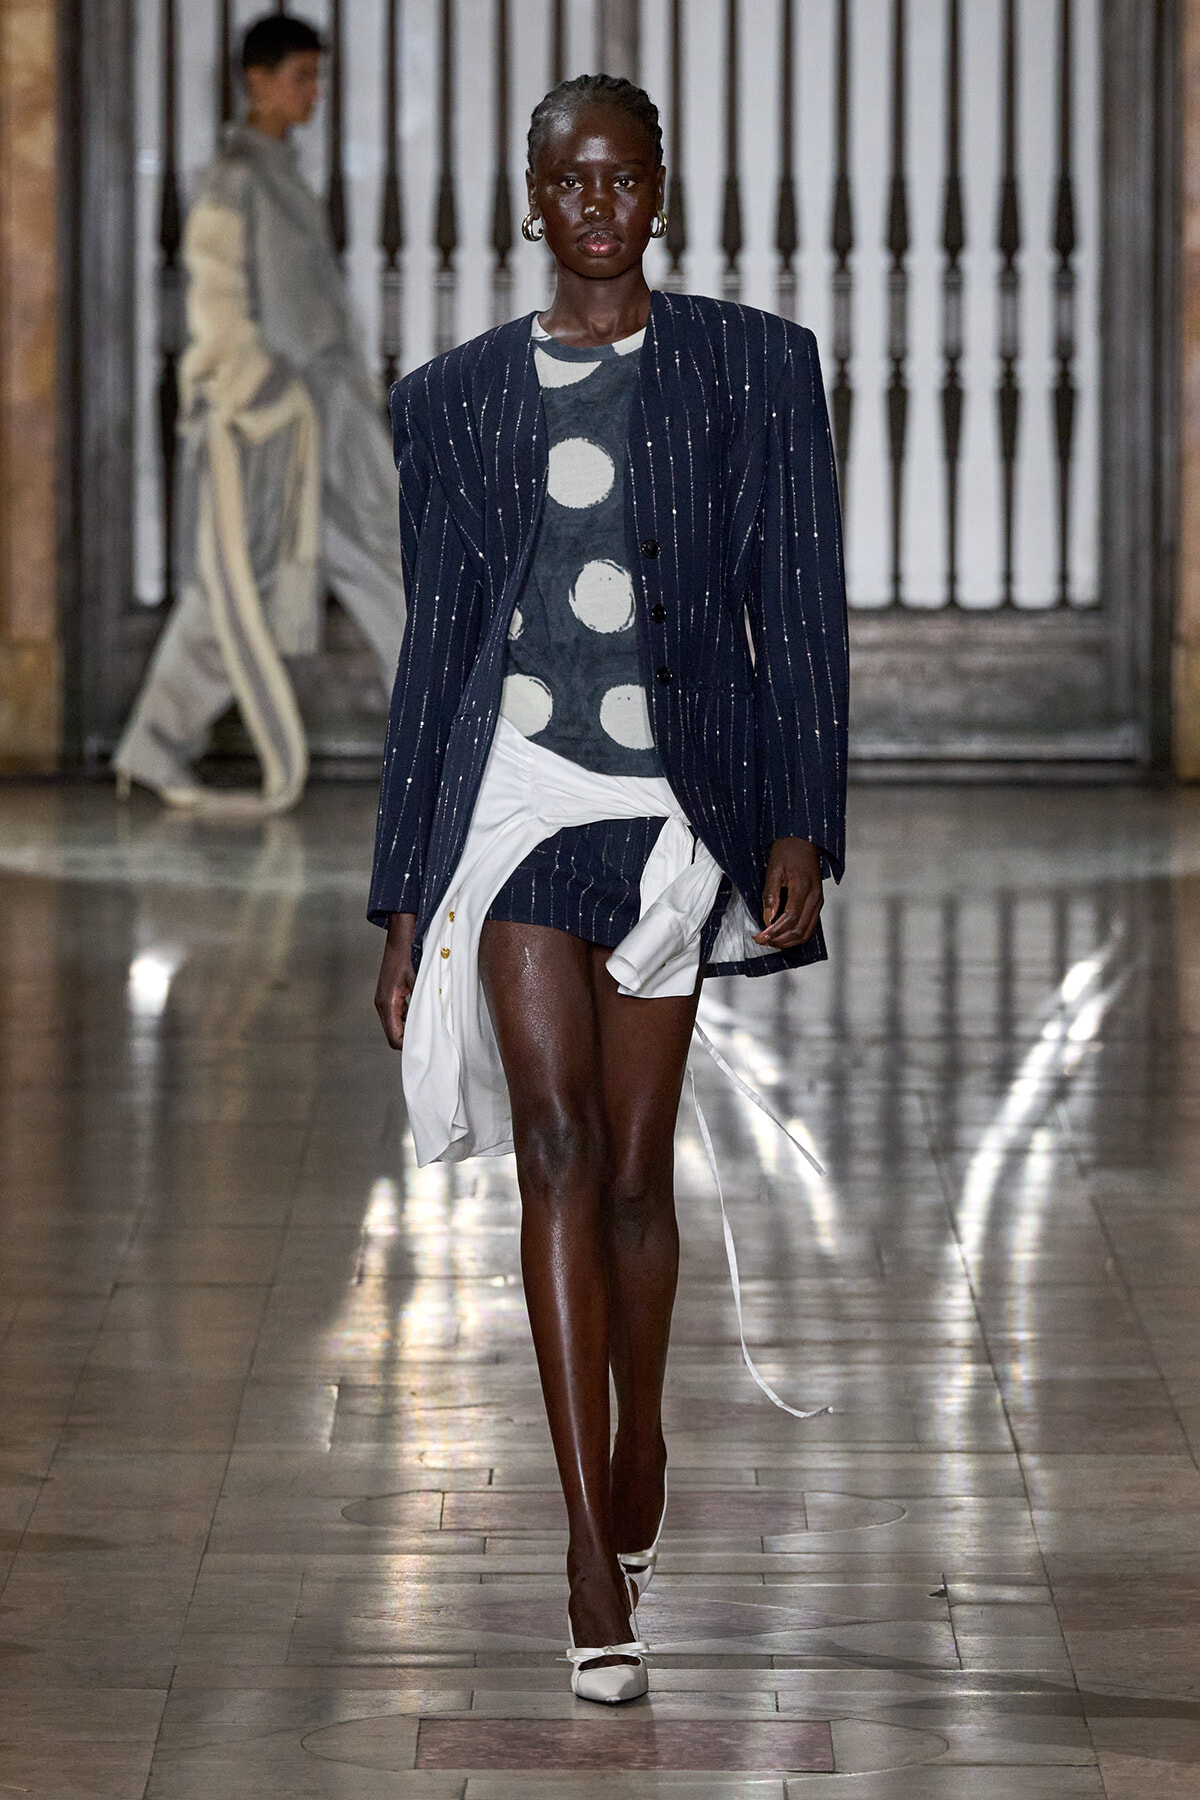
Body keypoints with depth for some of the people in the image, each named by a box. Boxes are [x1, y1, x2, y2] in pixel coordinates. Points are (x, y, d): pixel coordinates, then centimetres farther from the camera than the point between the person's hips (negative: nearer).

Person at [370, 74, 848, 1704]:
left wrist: (803, 825, -8)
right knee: (557, 1141, -12)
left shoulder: (752, 366, 5)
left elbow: (799, 607, 3)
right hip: (516, 788, 0)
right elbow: (433, 641, 12)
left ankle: (637, 1454, 32)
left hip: (679, 799, 0)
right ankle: (597, 1567, -15)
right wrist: (405, 902, 10)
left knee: (636, 1160, 5)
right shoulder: (458, 397, 10)